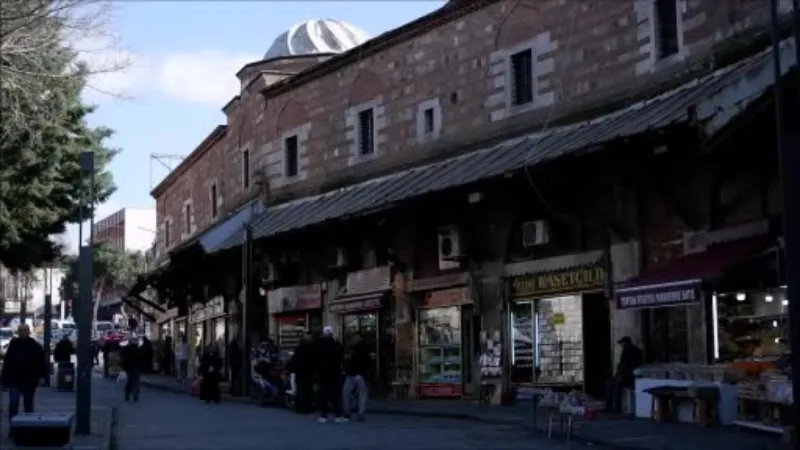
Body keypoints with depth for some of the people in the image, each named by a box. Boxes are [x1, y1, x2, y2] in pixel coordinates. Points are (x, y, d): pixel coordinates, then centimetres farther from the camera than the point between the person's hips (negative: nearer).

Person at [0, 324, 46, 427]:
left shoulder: (35, 346, -2)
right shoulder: (13, 344, 3)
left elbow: (41, 362, -2)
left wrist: (41, 376, -9)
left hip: (29, 380, 0)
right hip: (14, 379, 0)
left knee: (28, 404, 10)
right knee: (13, 403, -10)